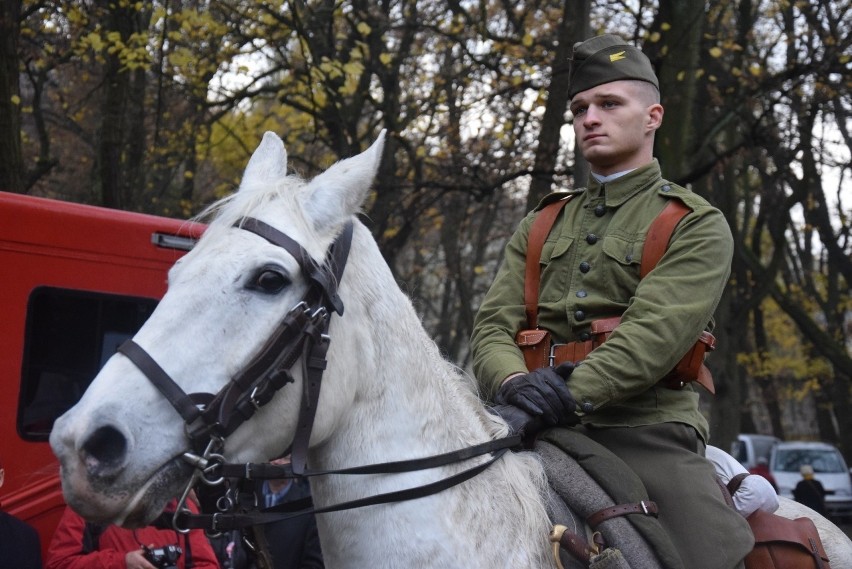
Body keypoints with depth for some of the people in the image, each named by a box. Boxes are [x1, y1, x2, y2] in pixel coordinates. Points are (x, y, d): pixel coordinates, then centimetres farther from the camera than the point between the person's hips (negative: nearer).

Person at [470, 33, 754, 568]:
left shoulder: (698, 224, 5)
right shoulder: (540, 226, 21)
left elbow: (658, 330, -11)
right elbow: (493, 324, 10)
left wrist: (569, 393, -25)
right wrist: (515, 384, -14)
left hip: (647, 432, -4)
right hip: (542, 433, 4)